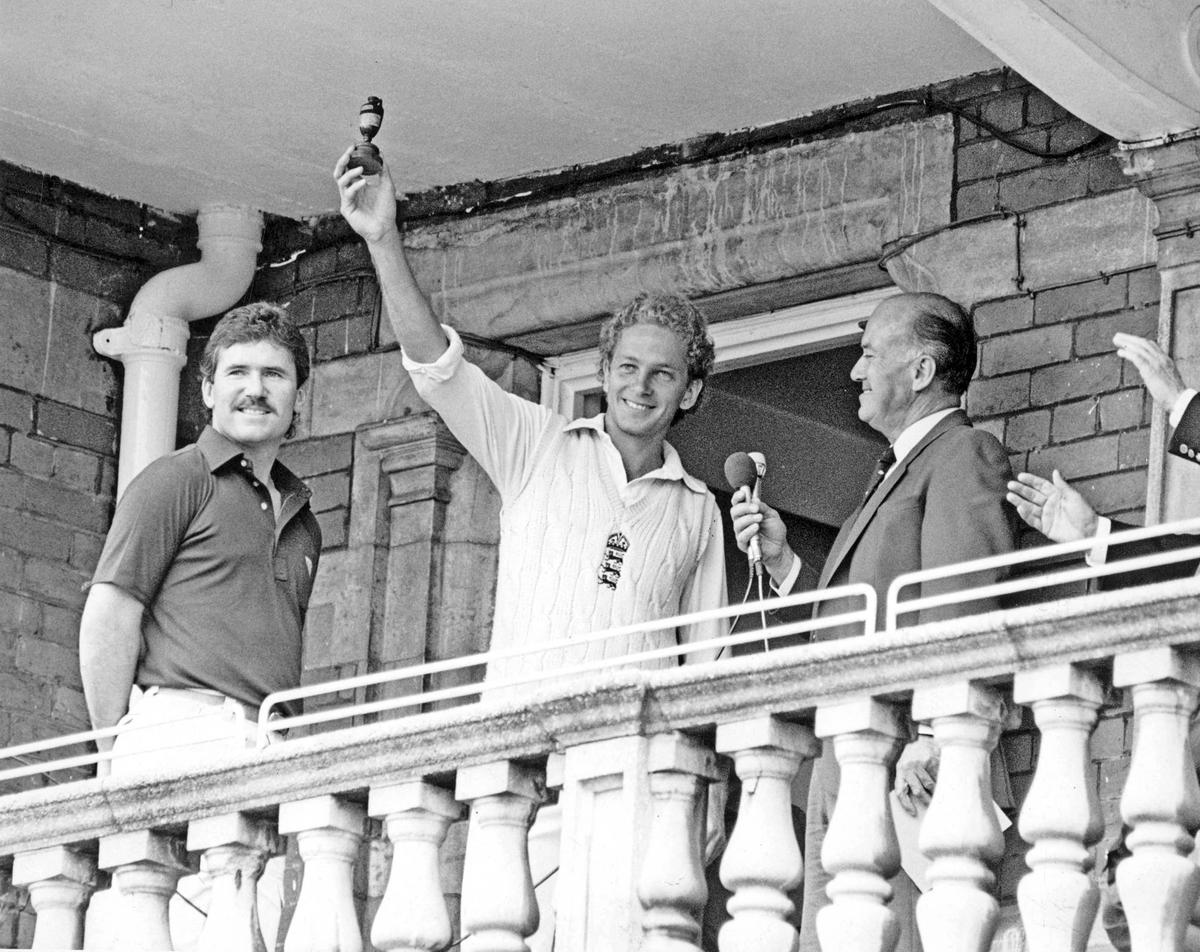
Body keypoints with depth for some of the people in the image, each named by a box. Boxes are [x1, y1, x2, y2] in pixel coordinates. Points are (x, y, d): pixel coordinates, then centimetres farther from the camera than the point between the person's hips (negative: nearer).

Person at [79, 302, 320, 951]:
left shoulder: (300, 518, 27)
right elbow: (107, 618, -1)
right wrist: (117, 755, -4)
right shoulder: (175, 481, 5)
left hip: (269, 751, 6)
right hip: (187, 722, -6)